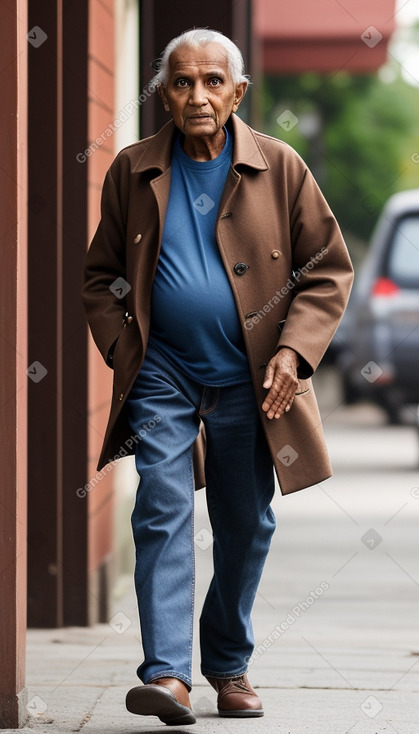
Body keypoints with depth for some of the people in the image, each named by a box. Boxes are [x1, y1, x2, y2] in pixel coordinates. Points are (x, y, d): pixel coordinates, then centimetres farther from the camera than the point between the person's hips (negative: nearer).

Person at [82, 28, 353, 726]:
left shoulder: (279, 168, -1)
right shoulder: (133, 172, 2)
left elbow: (328, 269, 3)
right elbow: (100, 276, 11)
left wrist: (293, 350, -10)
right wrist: (124, 353, -2)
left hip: (249, 380, 1)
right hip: (162, 374, 0)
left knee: (246, 525, 9)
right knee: (162, 512, -13)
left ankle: (229, 663, 26)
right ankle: (167, 672, -18)